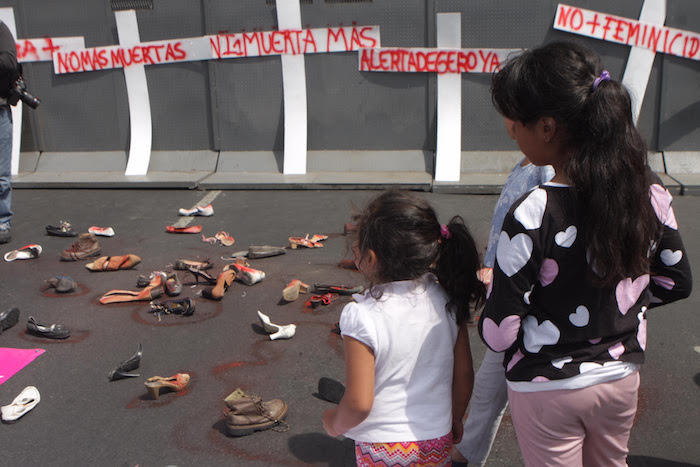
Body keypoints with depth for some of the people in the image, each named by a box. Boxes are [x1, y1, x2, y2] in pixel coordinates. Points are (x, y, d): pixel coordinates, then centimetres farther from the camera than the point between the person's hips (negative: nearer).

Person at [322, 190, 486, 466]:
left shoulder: (361, 317, -24)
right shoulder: (448, 301, -9)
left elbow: (359, 404, -21)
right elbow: (464, 375, 1)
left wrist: (334, 423, -1)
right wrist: (455, 417, 18)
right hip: (438, 440, 4)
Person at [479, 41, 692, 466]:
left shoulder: (532, 216, -29)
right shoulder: (650, 192, -11)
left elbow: (499, 335, -23)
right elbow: (676, 283, 4)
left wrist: (491, 288, -3)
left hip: (547, 388, -5)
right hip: (622, 376, 5)